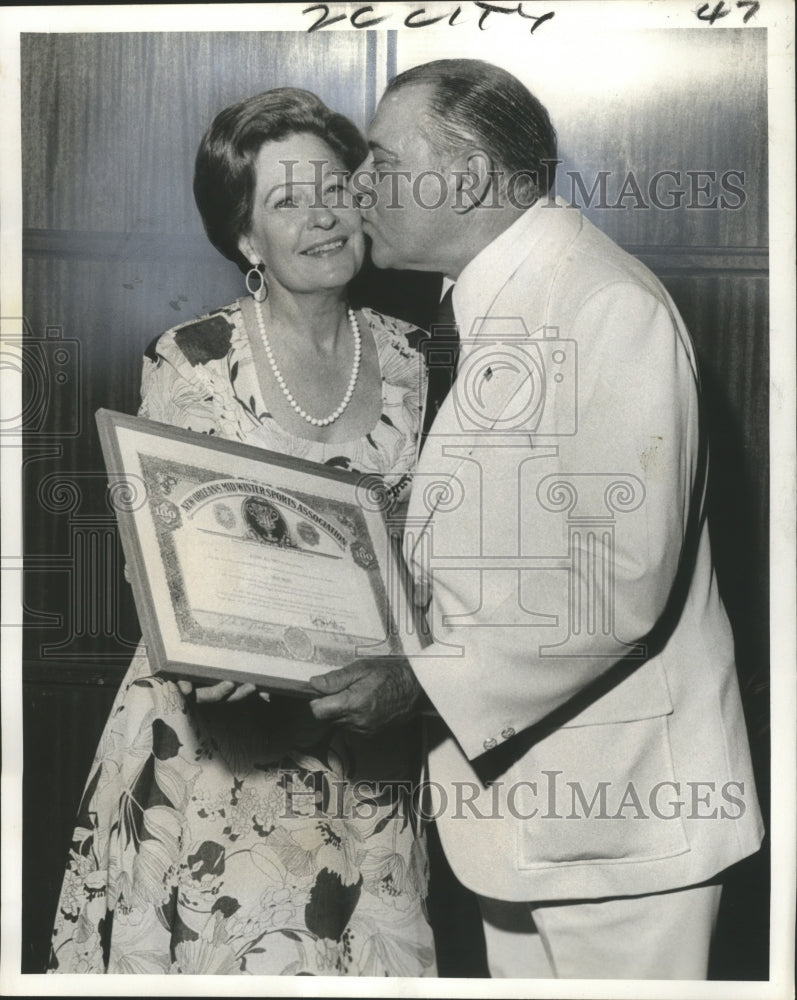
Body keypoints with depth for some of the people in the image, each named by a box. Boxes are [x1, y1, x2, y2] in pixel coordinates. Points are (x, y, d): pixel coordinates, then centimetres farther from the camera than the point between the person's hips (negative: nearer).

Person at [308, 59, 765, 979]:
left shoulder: (607, 307, -18)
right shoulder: (493, 308, 12)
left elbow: (618, 582, -24)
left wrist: (417, 685, -19)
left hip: (612, 805, -9)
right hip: (518, 780, 9)